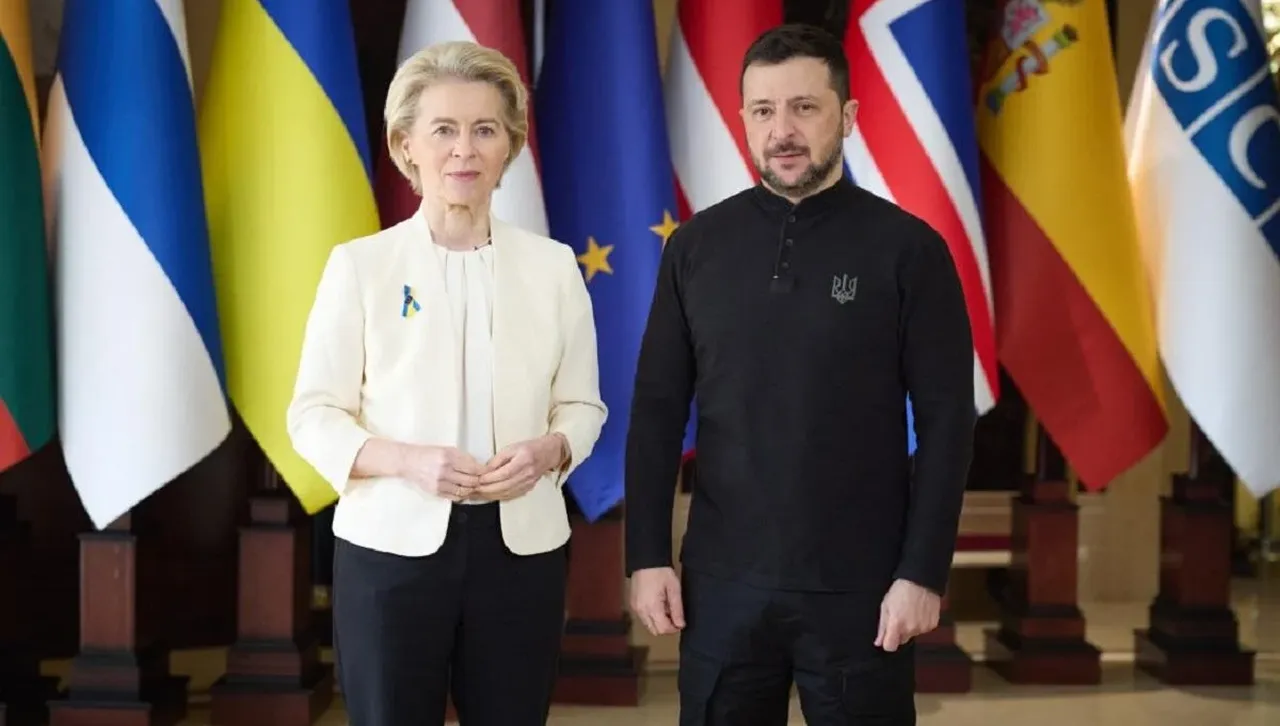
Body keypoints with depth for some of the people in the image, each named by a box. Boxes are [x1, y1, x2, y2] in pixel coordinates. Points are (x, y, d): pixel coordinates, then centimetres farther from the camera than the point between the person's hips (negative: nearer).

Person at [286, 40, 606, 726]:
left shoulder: (553, 265, 4)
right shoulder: (359, 264, -2)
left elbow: (581, 404, 9)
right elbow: (312, 414, -2)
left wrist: (547, 450, -13)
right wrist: (408, 461, -19)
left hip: (521, 545, 2)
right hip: (391, 544, -2)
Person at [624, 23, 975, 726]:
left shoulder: (907, 248, -4)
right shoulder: (697, 245, 4)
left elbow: (945, 421, -5)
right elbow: (657, 410, 6)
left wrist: (923, 572, -10)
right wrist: (647, 556, 1)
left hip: (858, 588, -2)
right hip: (722, 582, 2)